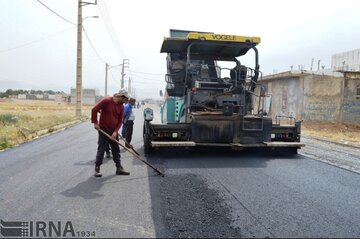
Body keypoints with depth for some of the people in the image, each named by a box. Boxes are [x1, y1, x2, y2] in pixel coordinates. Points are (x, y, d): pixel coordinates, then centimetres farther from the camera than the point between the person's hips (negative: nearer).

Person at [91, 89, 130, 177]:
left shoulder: (121, 106, 3)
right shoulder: (107, 101, -14)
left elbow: (120, 121, 3)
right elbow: (94, 109, -14)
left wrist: (115, 132, -8)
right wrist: (95, 122, -15)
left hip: (114, 131, 6)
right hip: (103, 130, -6)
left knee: (116, 150, 9)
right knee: (101, 149, -1)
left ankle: (119, 168, 17)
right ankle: (97, 169, 10)